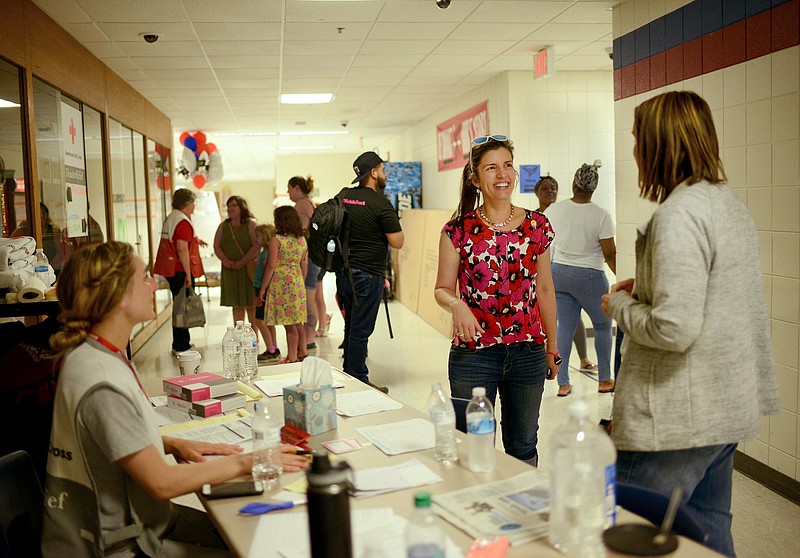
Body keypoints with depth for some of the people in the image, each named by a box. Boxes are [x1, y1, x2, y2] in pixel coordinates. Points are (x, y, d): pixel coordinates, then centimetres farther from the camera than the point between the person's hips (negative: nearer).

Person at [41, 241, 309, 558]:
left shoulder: (101, 355, 3)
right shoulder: (101, 385, -28)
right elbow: (162, 483, -25)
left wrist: (174, 444, 0)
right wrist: (245, 462, -17)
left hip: (137, 519, 9)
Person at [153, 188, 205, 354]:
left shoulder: (170, 218, 14)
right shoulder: (183, 222, -16)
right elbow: (182, 249, -23)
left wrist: (194, 240, 27)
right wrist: (188, 275, -21)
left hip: (170, 270, 10)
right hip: (180, 270, -10)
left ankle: (179, 345, 24)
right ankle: (181, 346, 2)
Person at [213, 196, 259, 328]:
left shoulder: (251, 224, -3)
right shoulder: (223, 226, 12)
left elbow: (257, 246, -11)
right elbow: (217, 245, 9)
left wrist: (242, 262, -16)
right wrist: (224, 260, -9)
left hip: (248, 269, -4)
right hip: (230, 270, 4)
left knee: (250, 305, -2)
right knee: (237, 305, 7)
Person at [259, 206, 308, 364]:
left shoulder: (277, 240, -11)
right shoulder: (302, 240, 7)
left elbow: (271, 266, -12)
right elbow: (304, 265, 11)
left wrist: (263, 288, -5)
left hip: (281, 284, -7)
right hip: (297, 283, 7)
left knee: (289, 324, -2)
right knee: (297, 321, 16)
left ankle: (292, 358, 4)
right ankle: (302, 352, 23)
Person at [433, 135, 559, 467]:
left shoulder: (537, 226, 3)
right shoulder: (458, 230, -5)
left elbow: (544, 289, 10)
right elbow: (442, 289, 2)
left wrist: (552, 347, 13)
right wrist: (456, 304, -21)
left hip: (528, 352, 3)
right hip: (473, 355, -2)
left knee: (523, 447, 16)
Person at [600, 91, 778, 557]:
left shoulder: (678, 214, -21)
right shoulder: (731, 202, 9)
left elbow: (674, 329, -28)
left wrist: (621, 304, -10)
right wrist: (645, 290, 10)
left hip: (676, 421, -10)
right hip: (727, 410, 10)